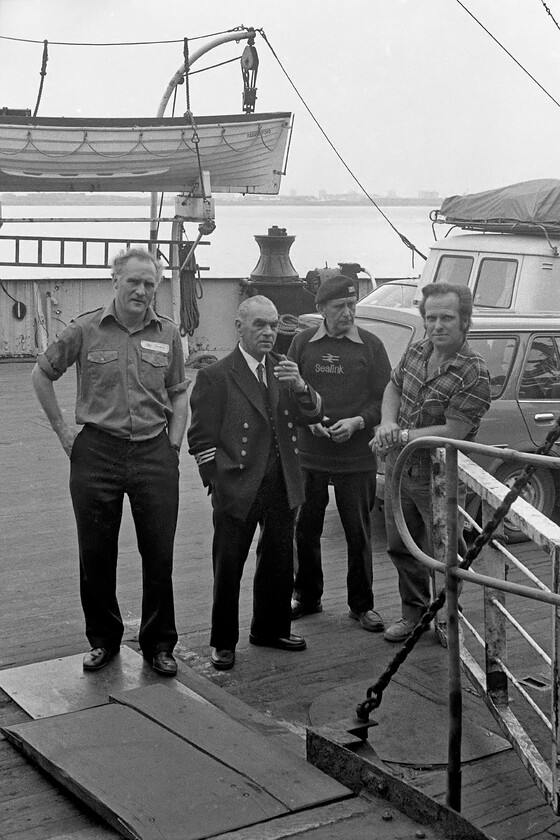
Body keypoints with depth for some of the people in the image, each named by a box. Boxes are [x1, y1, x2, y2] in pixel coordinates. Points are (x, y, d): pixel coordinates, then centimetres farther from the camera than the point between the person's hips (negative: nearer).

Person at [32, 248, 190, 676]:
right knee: (96, 554, 8)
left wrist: (173, 446, 3)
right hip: (97, 452, -1)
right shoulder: (85, 330, -2)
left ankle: (159, 644, 20)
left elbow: (179, 394, 13)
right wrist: (63, 429, 4)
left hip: (154, 453, 1)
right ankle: (103, 639, 25)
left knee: (159, 555, 5)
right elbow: (42, 374, 8)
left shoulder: (168, 334, 4)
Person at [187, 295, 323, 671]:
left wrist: (301, 387, -18)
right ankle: (224, 642, 17)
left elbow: (312, 415, 1)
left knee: (279, 562, 16)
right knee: (228, 566, 3)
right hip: (237, 487, -5)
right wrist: (218, 483, -8)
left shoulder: (282, 368, 10)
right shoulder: (216, 376, -6)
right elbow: (201, 439, -5)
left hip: (282, 485, 5)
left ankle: (270, 629, 34)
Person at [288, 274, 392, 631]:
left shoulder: (371, 345, 0)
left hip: (357, 457, -1)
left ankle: (362, 605, 19)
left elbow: (384, 398, 2)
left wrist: (358, 421, -14)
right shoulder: (303, 343, 4)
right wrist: (308, 420, -9)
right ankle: (307, 597, 27)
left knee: (359, 533, 6)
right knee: (306, 530, 10)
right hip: (309, 454, 2)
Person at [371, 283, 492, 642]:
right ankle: (414, 613, 37)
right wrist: (388, 424, -6)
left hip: (439, 480, -7)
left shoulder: (474, 374, -22)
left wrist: (402, 435, -20)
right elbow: (393, 387, 14)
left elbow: (452, 432, -25)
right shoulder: (416, 352, 0)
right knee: (401, 548, 19)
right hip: (398, 468, 7)